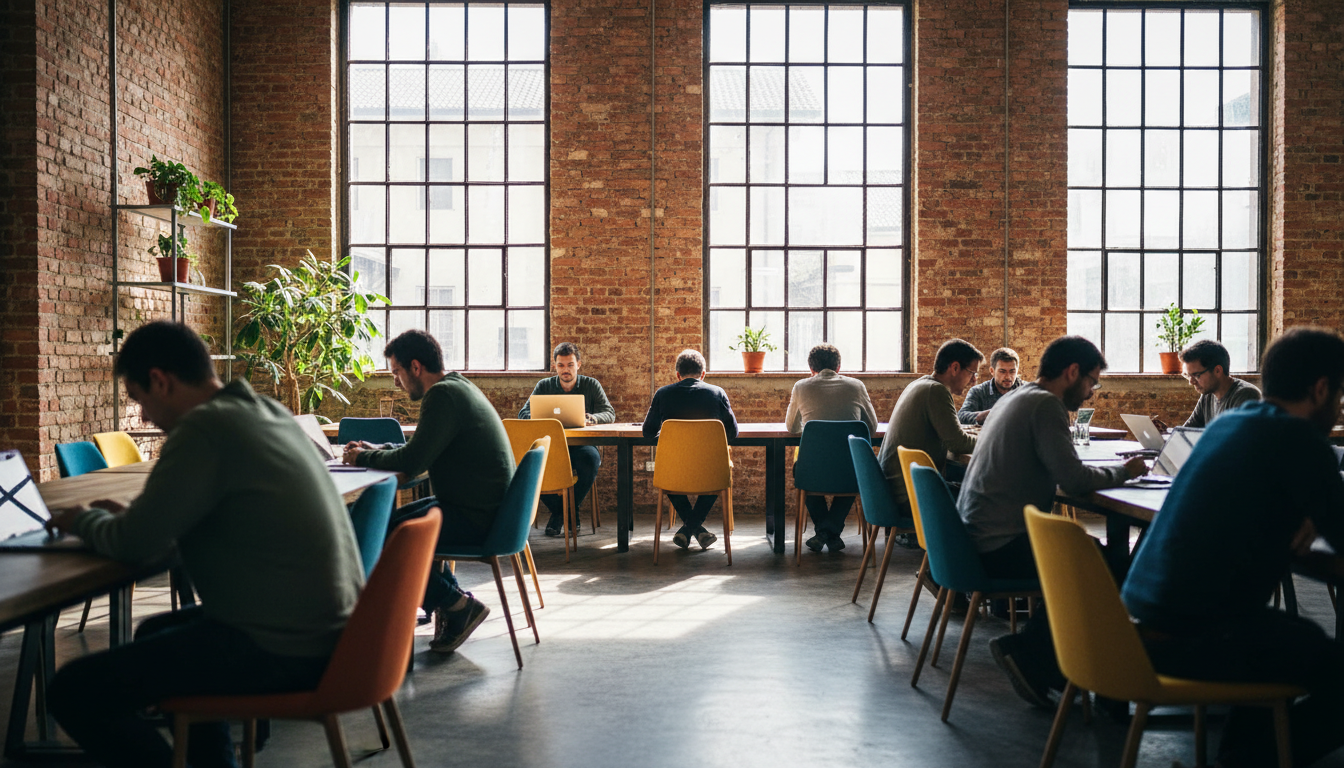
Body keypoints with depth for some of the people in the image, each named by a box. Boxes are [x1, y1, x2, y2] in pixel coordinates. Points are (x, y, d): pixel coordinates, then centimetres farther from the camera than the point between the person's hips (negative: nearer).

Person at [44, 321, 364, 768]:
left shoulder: (205, 427, -18)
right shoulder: (269, 412, 10)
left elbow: (134, 546, -11)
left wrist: (81, 521, 9)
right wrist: (128, 514, 17)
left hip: (283, 649, -10)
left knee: (73, 692, -6)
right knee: (156, 633, 31)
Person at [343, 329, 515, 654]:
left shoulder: (443, 395, -18)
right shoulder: (458, 387, 14)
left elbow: (413, 461, -21)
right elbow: (421, 450, 24)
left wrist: (364, 458, -4)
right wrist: (376, 450, 14)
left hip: (475, 517, -11)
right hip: (483, 506, 11)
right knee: (394, 519, 22)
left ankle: (458, 604, -2)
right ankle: (451, 597, 18)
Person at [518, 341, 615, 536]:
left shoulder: (591, 385, 8)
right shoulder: (544, 386, 10)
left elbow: (609, 413, 0)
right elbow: (524, 414, 1)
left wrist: (591, 418, -23)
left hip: (582, 444, -1)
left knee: (590, 459, -36)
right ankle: (557, 510, -8)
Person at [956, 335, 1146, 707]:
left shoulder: (1017, 398, 19)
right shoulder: (1045, 405, -12)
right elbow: (1073, 479, -19)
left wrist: (1112, 471, 14)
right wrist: (1122, 471, -1)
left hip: (974, 538, 10)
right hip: (1002, 547, -10)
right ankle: (1028, 654, -3)